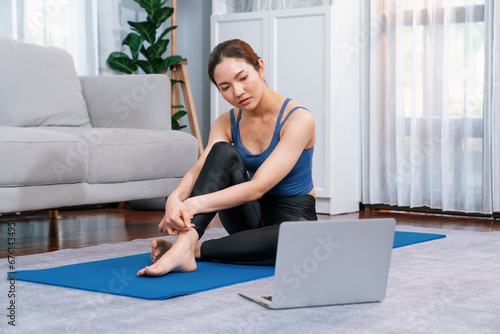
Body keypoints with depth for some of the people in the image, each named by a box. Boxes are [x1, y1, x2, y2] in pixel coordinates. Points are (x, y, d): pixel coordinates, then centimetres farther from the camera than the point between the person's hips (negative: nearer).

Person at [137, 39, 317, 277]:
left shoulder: (298, 119, -19)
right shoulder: (227, 123, -1)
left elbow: (258, 187, -29)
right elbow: (198, 170, -17)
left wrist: (195, 205, -38)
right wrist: (175, 199, -41)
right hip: (251, 216, 4)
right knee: (223, 152, -24)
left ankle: (193, 249, -31)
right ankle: (182, 246, -40)